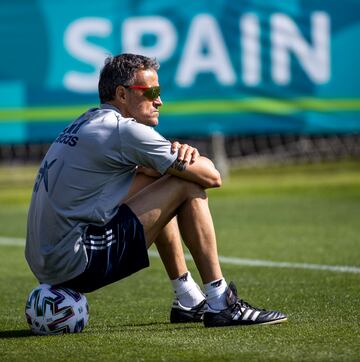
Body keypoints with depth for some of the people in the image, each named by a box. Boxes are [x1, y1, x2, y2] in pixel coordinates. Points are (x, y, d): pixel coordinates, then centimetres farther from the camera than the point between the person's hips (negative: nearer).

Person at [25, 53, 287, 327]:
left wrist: (181, 153, 2)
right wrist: (190, 162, 15)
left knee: (159, 182, 23)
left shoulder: (90, 122, 17)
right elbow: (212, 177, -8)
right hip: (78, 265, -10)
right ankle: (220, 304, -4)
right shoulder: (124, 130, -11)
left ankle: (189, 301, 23)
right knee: (188, 186, -6)